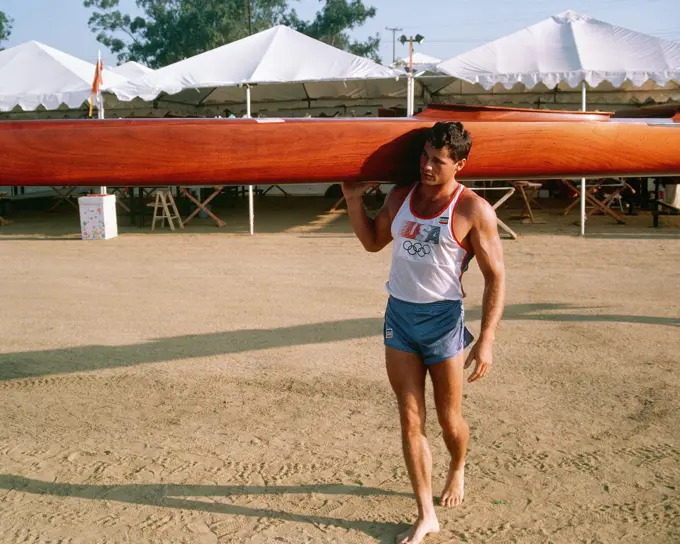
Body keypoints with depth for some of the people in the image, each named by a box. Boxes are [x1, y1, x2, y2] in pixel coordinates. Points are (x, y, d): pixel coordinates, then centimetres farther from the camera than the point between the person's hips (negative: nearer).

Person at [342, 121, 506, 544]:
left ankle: (458, 470, 46)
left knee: (450, 421, 11)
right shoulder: (401, 196, 4)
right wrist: (354, 198, 5)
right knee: (410, 421, 5)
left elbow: (495, 276, -10)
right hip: (399, 315, 4)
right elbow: (373, 241, 19)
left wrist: (486, 340, -16)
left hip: (442, 318, -4)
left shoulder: (473, 210, -12)